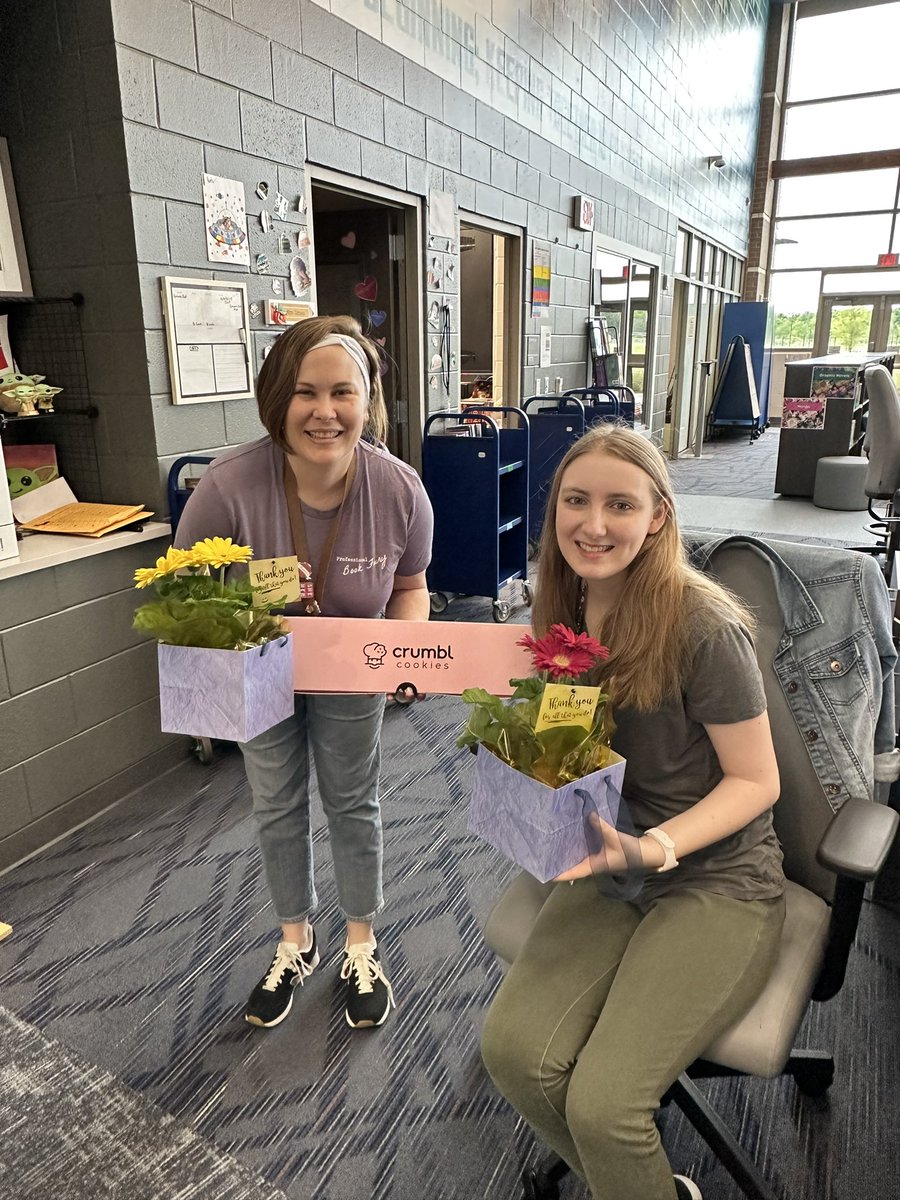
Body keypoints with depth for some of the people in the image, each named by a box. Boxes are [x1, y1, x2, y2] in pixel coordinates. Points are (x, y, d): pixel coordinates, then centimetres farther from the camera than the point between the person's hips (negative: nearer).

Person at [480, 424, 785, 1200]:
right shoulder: (565, 613, 0)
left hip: (718, 883, -5)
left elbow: (756, 781, -12)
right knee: (513, 1050, -12)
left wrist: (651, 847, -25)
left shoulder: (703, 626, -20)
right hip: (612, 871, 6)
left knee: (602, 1104, -18)